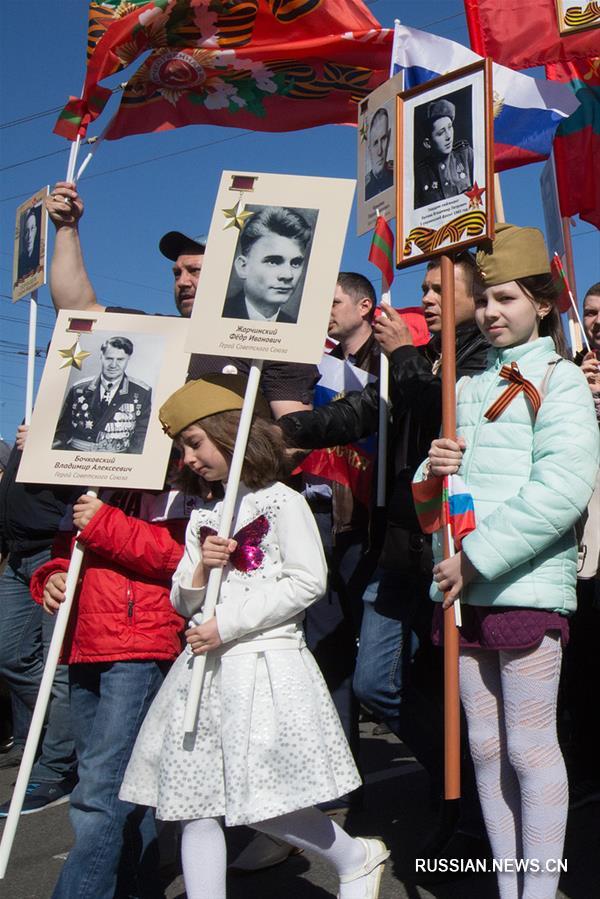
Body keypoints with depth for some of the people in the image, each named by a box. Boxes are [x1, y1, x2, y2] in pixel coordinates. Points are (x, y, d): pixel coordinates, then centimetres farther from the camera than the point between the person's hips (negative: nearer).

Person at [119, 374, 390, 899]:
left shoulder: (281, 501, -3)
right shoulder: (204, 519, 15)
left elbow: (309, 581, -12)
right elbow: (184, 603, 15)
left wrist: (229, 624, -15)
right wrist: (201, 569, -7)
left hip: (264, 661, -6)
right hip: (204, 667, 6)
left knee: (263, 802, -4)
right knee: (196, 804, 6)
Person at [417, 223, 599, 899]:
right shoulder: (469, 388, 19)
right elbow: (434, 494, 20)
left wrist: (479, 558, -17)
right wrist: (433, 471, -4)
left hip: (527, 587, -6)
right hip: (462, 589, 6)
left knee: (530, 748, 1)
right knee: (484, 748, 11)